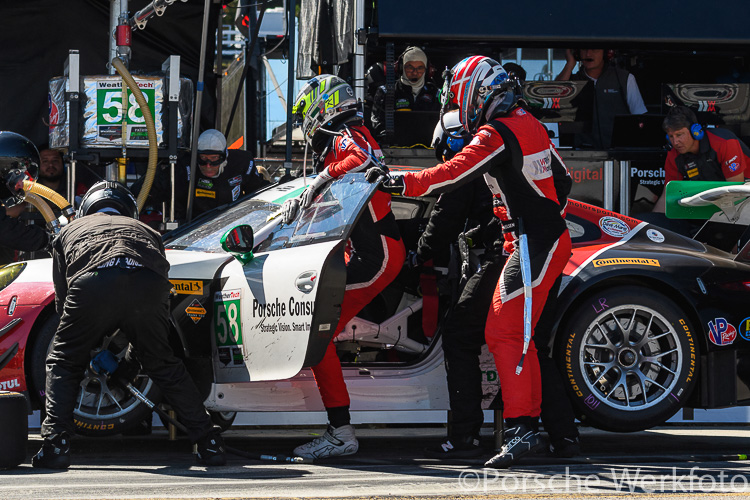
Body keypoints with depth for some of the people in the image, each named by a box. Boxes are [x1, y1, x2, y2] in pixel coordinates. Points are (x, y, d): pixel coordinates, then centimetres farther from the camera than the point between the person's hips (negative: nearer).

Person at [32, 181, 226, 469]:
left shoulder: (70, 231, 38)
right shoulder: (143, 230, 43)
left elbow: (62, 300, 34)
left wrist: (89, 342, 48)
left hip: (92, 283, -2)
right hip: (147, 283, 2)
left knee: (63, 362, 18)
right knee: (163, 364, 23)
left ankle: (55, 445, 4)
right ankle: (208, 443, 19)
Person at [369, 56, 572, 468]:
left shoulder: (496, 134, -14)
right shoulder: (530, 124, 14)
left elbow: (452, 175, -22)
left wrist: (398, 182, -17)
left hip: (534, 246, -10)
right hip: (555, 237, 10)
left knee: (503, 332, -12)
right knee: (517, 334, 13)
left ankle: (519, 430, -18)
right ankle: (529, 425, 14)